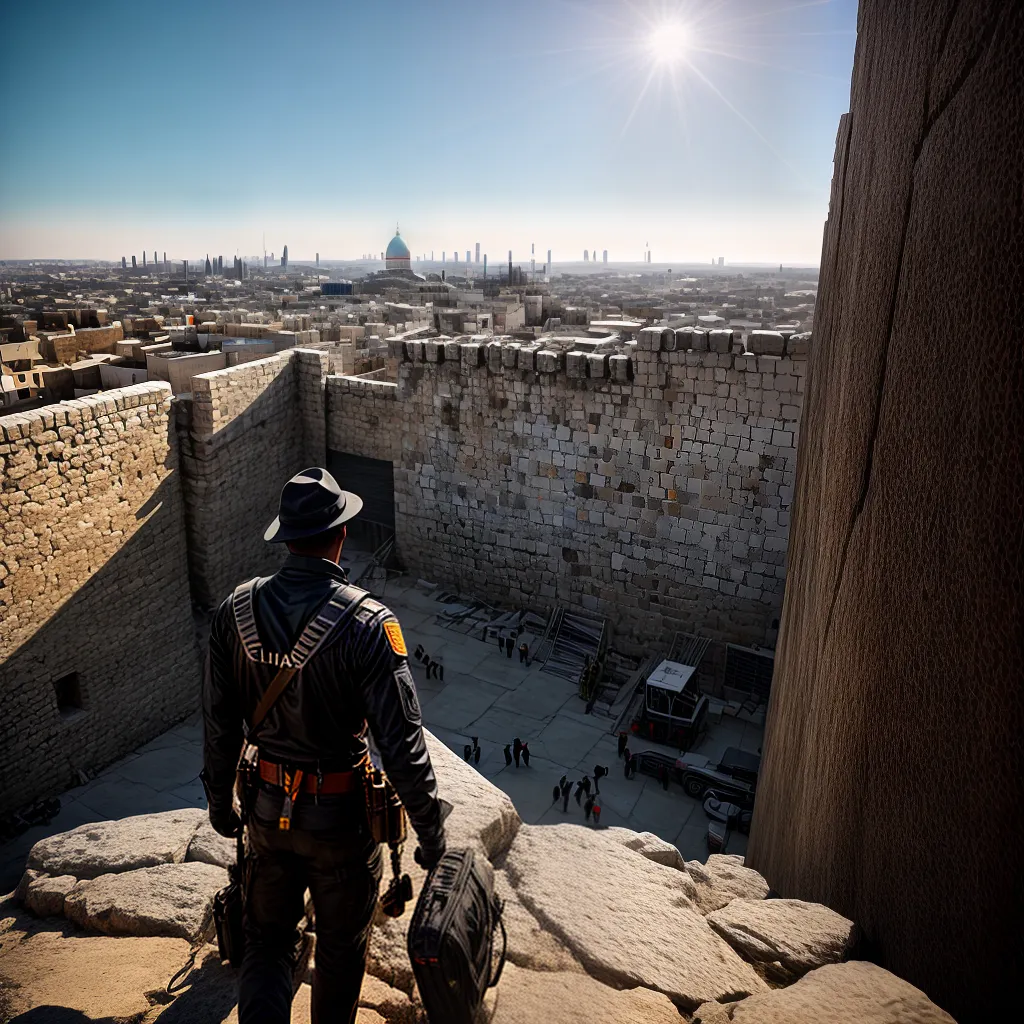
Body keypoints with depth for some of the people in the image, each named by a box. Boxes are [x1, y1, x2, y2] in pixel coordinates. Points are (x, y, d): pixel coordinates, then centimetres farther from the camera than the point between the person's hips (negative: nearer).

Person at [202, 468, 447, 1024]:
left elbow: (217, 722, -1)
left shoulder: (235, 610, -10)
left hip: (268, 808, 4)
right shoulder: (366, 623, -25)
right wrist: (430, 831, -10)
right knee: (341, 948, 22)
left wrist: (219, 800, 15)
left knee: (266, 936, 24)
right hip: (341, 814, -3)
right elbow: (401, 742, -22)